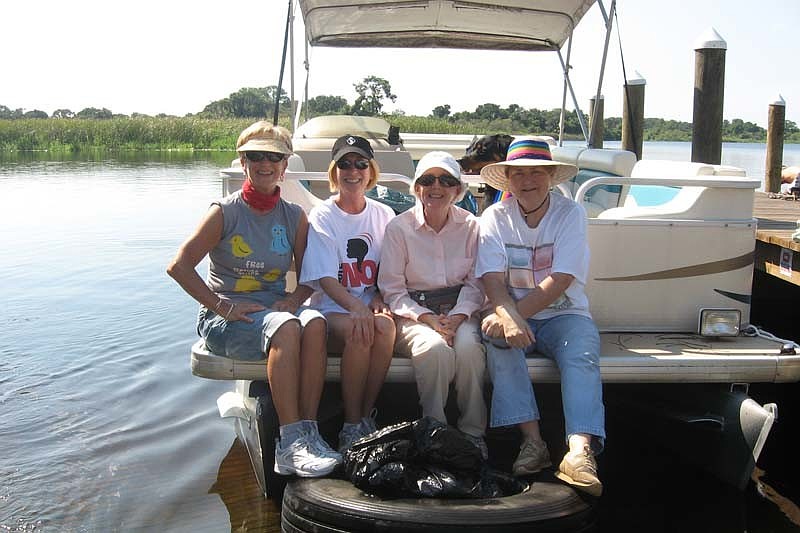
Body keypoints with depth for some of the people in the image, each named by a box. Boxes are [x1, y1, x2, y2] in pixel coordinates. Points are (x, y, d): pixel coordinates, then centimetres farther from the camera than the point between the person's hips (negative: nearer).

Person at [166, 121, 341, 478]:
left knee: (314, 322, -31)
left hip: (275, 309, 4)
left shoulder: (295, 217, 9)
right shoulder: (225, 212, -2)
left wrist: (294, 299, -8)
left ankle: (309, 431, -31)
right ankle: (291, 444, -36)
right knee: (286, 327, -35)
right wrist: (223, 307, -14)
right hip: (226, 316, -3)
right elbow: (179, 266, -9)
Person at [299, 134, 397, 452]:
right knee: (358, 332, -34)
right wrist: (356, 307, -28)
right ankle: (351, 426, -18)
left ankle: (367, 417, -17)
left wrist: (379, 299, -7)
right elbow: (325, 279, -10)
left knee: (385, 326, -32)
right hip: (331, 308, -2)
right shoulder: (321, 217, 0)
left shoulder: (383, 215, 11)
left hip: (370, 305, 3)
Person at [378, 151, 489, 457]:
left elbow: (475, 284, 5)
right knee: (435, 348, -34)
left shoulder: (471, 226, 7)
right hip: (413, 314, -1)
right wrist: (428, 318, -17)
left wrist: (456, 316, -14)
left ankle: (473, 433, -14)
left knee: (468, 348, -32)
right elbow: (392, 290, -2)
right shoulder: (399, 228, 1)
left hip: (460, 312, 2)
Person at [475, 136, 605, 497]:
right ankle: (532, 440, -33)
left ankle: (580, 449, -46)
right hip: (513, 315, 1)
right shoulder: (494, 218, 2)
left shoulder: (570, 214, -2)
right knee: (498, 336, -31)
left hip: (563, 314, 0)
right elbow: (493, 281, -11)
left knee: (583, 353, -30)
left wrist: (517, 312, -26)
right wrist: (508, 317, -32)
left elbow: (558, 282, -13)